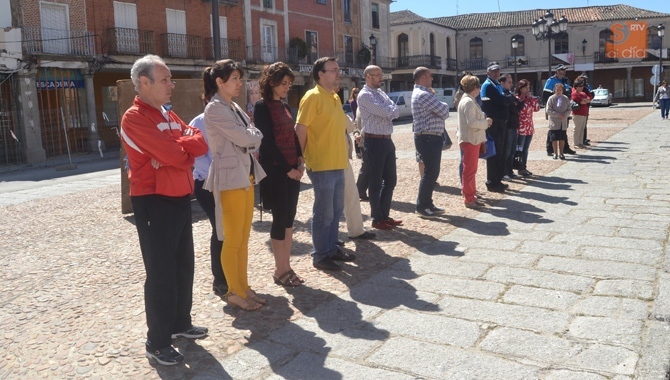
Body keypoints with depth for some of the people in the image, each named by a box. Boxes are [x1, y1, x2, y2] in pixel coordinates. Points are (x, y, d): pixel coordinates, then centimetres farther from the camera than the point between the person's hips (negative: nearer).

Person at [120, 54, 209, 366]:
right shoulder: (135, 118, -14)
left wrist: (180, 146, -15)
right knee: (160, 274, -2)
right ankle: (157, 343, 10)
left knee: (183, 266, 17)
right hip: (154, 203, -9)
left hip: (180, 199, 9)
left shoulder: (169, 115, 14)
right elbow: (174, 156, -23)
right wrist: (186, 144, -2)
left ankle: (180, 323, 34)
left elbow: (200, 144, 4)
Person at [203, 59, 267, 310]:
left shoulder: (234, 107, 16)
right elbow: (245, 138, -16)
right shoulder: (215, 108, -12)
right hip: (230, 179, -9)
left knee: (243, 239, 13)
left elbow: (252, 140, 16)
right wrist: (256, 135, 3)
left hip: (246, 177, 9)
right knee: (232, 240, 1)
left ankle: (243, 287, 23)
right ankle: (234, 292, 13)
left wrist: (251, 138, -4)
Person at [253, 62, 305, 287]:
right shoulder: (262, 107, -9)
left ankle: (286, 267, 17)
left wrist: (300, 161, 3)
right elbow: (267, 142, -14)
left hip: (292, 169, 7)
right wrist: (287, 168, -14)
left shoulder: (285, 106, 15)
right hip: (275, 170, -7)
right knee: (280, 218, -2)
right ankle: (280, 270, 9)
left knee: (289, 218, 9)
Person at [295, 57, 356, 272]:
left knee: (336, 211, 16)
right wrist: (302, 158, -12)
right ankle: (320, 256, 11)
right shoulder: (313, 97, -13)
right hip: (322, 166, -9)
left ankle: (332, 249, 29)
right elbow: (300, 129, -16)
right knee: (324, 213, -1)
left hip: (338, 164, 9)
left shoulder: (335, 97, 14)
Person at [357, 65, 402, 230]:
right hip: (374, 142, -8)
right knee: (376, 182, 1)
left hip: (387, 141, 8)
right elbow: (386, 112, -17)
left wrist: (389, 111, -11)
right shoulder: (365, 95, -11)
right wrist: (391, 111, 2)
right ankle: (377, 219, 12)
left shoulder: (381, 93, 16)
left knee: (390, 180, 12)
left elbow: (395, 112, 7)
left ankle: (385, 215, 24)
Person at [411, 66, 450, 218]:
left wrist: (442, 107, -8)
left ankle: (428, 204, 23)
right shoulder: (423, 95, -17)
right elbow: (444, 112, -18)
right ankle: (422, 207, 4)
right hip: (428, 139, -10)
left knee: (432, 172, 15)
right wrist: (445, 106, 3)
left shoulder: (420, 92, 18)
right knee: (430, 173, -4)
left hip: (431, 138, 10)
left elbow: (441, 110, 13)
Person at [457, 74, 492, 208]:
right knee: (469, 170, -3)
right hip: (470, 140, -11)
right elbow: (472, 123, -25)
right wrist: (486, 122, -12)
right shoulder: (469, 102, -18)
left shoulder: (468, 100, 14)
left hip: (473, 139, 11)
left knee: (471, 170, 16)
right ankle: (469, 199, 3)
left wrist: (484, 120, 6)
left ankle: (472, 196, 24)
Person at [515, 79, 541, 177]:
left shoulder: (530, 98, 15)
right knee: (519, 149, -2)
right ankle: (520, 169, 2)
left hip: (529, 127, 8)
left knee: (525, 149, 11)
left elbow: (537, 108, 7)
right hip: (521, 127, -8)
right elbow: (519, 111, -21)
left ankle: (524, 167, 17)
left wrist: (531, 98, 1)